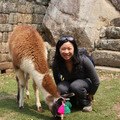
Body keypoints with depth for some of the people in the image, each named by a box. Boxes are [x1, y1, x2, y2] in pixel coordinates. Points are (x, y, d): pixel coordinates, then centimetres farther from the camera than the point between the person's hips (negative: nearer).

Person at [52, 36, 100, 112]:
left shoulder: (84, 61, -30)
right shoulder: (56, 64, -22)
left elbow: (96, 82, -20)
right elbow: (57, 82, -4)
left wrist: (89, 97, -9)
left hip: (85, 82, -3)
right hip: (69, 84, 3)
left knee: (75, 86, -36)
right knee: (61, 88, -31)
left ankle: (87, 103, -6)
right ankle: (74, 102, 1)